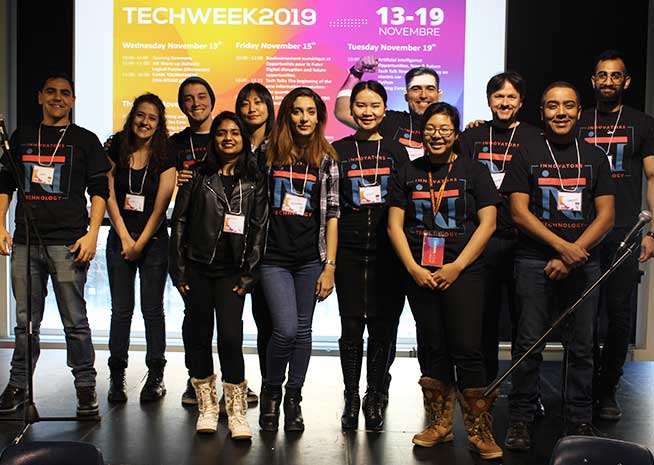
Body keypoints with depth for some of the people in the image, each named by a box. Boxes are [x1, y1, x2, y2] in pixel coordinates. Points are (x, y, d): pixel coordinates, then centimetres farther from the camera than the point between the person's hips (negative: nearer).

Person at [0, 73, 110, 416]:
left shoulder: (85, 140, 7)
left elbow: (99, 191, 3)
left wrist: (92, 234, -7)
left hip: (68, 243, -3)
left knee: (75, 321, -2)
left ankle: (85, 386, 8)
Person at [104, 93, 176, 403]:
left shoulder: (165, 158, -3)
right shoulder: (116, 151, 3)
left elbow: (160, 206, -5)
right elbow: (110, 196, 1)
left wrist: (140, 243, -7)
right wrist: (125, 238, -5)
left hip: (153, 241, -2)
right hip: (120, 238, 2)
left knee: (153, 309, 2)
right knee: (121, 309, 3)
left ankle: (156, 376, 10)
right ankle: (117, 377, 9)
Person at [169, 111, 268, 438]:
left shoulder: (254, 181, 7)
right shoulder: (198, 176, 8)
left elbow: (258, 230, 3)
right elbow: (180, 222, 6)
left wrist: (247, 276, -4)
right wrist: (178, 271, 0)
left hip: (231, 271, -1)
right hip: (197, 268, 1)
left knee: (231, 336, -11)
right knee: (198, 335, 4)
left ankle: (236, 412, 0)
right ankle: (206, 407, 17)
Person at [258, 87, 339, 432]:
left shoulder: (326, 160, 5)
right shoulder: (268, 154, 3)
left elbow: (331, 215, 2)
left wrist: (329, 266, -3)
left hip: (311, 259, 2)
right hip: (274, 257, -1)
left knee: (303, 330, 6)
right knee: (286, 329, -11)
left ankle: (293, 397, 23)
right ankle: (270, 391, 14)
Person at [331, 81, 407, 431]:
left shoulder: (395, 151, 10)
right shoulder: (338, 150, 7)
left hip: (387, 250, 1)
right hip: (348, 250, 0)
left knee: (382, 326, 3)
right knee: (351, 325, 0)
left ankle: (374, 399, 16)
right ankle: (351, 398, 14)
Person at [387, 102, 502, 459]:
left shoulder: (473, 171, 4)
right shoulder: (407, 174, 10)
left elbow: (487, 222, -2)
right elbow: (395, 225, 6)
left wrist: (457, 266, -10)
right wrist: (413, 268, -6)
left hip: (463, 273, -3)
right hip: (419, 275, 3)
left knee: (467, 350, -8)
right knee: (435, 349, 9)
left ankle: (480, 433, 2)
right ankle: (440, 424, 21)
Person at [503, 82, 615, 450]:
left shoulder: (594, 157, 11)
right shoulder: (527, 155, 6)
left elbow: (606, 215, 4)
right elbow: (519, 212, -2)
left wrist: (571, 256, -9)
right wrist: (562, 246, -14)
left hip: (584, 262, 2)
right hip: (535, 261, -1)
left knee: (582, 347, 4)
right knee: (529, 344, 0)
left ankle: (581, 422, 16)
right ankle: (521, 419, 11)